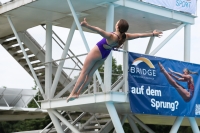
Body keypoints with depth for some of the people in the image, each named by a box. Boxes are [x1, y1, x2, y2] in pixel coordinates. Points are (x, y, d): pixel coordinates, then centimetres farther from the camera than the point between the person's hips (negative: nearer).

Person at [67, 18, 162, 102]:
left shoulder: (112, 36, -37)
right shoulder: (125, 36, -19)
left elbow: (100, 31, -53)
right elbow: (139, 35, -9)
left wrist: (87, 26, -68)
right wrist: (153, 34, 4)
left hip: (97, 52, -7)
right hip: (104, 55, 7)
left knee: (84, 72, 1)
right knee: (90, 74, 14)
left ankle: (74, 93, 0)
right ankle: (77, 92, 16)